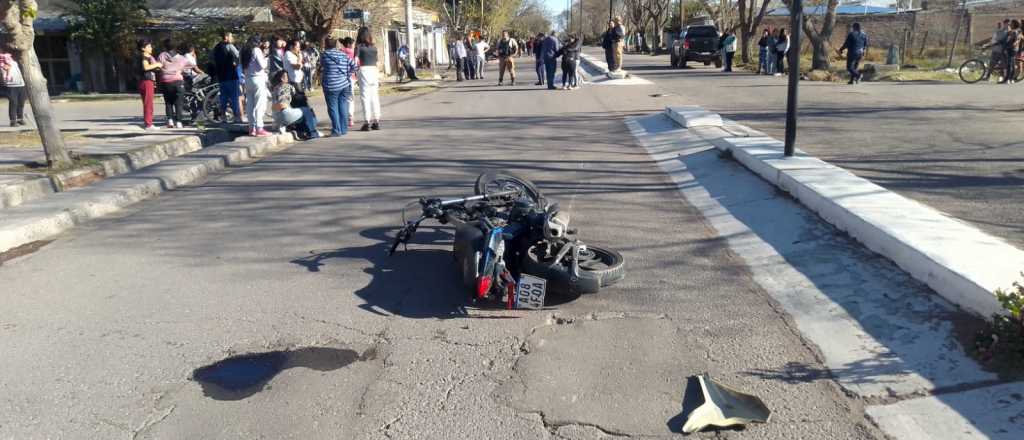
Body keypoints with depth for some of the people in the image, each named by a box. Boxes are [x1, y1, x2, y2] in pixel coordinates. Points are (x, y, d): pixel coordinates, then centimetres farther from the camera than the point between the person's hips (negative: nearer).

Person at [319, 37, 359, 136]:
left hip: (331, 86, -4)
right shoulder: (344, 55, 7)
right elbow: (354, 66, 5)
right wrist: (347, 75, 10)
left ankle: (337, 130, -2)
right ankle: (344, 129, 13)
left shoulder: (325, 54, -4)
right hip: (344, 85, 5)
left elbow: (322, 66, 9)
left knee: (333, 108, 0)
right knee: (343, 107, 9)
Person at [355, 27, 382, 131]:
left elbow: (356, 60, -14)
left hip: (364, 71, -4)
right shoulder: (374, 47, 11)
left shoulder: (359, 46, -3)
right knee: (375, 98, 8)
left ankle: (367, 122, -4)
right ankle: (376, 121, 11)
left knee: (365, 98, -1)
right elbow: (377, 63, 13)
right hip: (374, 71, 4)